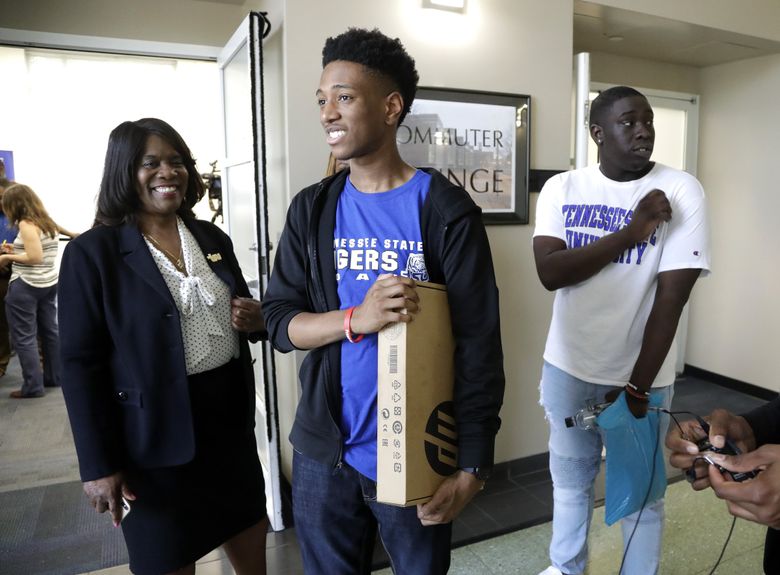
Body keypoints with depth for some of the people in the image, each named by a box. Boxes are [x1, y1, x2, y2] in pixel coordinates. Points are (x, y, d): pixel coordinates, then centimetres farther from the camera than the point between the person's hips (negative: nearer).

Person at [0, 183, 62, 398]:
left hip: (25, 286, -9)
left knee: (24, 337, -1)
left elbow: (35, 258, -21)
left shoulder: (26, 224, -14)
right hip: (48, 283, 9)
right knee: (49, 331, 15)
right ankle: (54, 377, 24)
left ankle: (33, 386, 3)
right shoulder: (48, 223, 12)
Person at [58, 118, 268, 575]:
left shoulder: (214, 239, 7)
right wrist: (99, 465, -11)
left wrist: (258, 319, -8)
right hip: (156, 435, -4)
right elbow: (81, 364, -10)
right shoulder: (92, 253, -8)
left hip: (230, 419, 5)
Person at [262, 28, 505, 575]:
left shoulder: (447, 211, -12)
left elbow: (479, 344, -12)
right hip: (323, 450, 4)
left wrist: (471, 465, -14)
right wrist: (356, 319, -22)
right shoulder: (311, 209, 0)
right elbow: (279, 320, -2)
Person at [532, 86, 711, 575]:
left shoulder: (681, 190, -10)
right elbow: (550, 272, -15)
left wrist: (637, 387, -16)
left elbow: (671, 297, -15)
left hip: (643, 375, -2)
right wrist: (631, 232, -21)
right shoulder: (562, 189, -3)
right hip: (568, 368, 3)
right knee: (570, 480, 21)